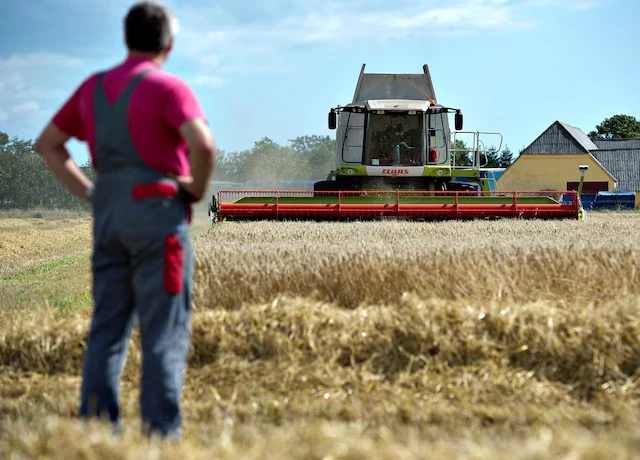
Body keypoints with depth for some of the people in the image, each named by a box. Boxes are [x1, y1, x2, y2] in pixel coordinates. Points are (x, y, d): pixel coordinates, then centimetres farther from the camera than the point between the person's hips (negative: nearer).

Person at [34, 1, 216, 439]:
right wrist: (197, 190, -6)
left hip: (109, 214, 6)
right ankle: (161, 434, -5)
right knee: (165, 333, -3)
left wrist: (87, 190, 16)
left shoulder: (93, 87, 13)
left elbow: (47, 143, 20)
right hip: (158, 212, -6)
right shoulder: (169, 87, -7)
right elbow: (204, 144, -23)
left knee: (107, 328, 8)